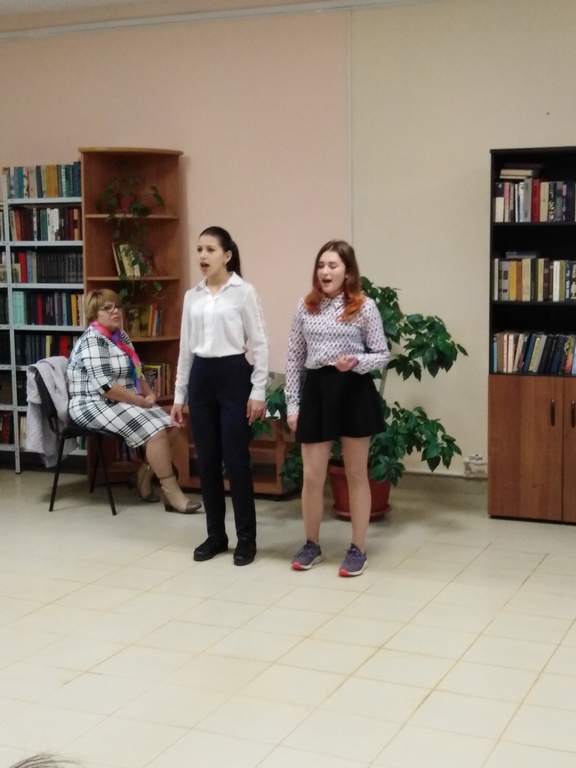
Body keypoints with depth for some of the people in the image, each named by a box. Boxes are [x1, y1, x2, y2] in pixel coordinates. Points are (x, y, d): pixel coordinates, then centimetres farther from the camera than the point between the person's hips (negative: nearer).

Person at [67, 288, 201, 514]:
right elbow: (105, 387, -24)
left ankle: (145, 477, 3)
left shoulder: (121, 337, 13)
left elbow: (136, 373, 19)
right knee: (155, 430, -21)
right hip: (95, 406, -9)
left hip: (124, 403, 9)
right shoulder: (92, 342, -16)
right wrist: (141, 401, -17)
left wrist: (149, 394, -1)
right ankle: (171, 492, -17)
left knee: (165, 423, -9)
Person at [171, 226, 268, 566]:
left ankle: (246, 539, 8)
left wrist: (259, 391, -11)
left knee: (236, 461, -4)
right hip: (201, 378, 5)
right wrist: (179, 394, 13)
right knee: (207, 461, 8)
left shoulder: (244, 292, -4)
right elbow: (186, 347, 14)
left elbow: (259, 344, -6)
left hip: (234, 375, -5)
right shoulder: (192, 296, 11)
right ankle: (216, 535, 20)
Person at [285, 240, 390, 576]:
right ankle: (312, 545, 25)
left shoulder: (365, 307, -4)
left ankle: (358, 549, 19)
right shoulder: (306, 308, 6)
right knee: (312, 477, 6)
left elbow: (383, 355, -1)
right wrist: (292, 403, 5)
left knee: (356, 474, 8)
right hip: (317, 390, 3)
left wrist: (356, 362, -20)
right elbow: (295, 359, 9)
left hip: (354, 391, -3)